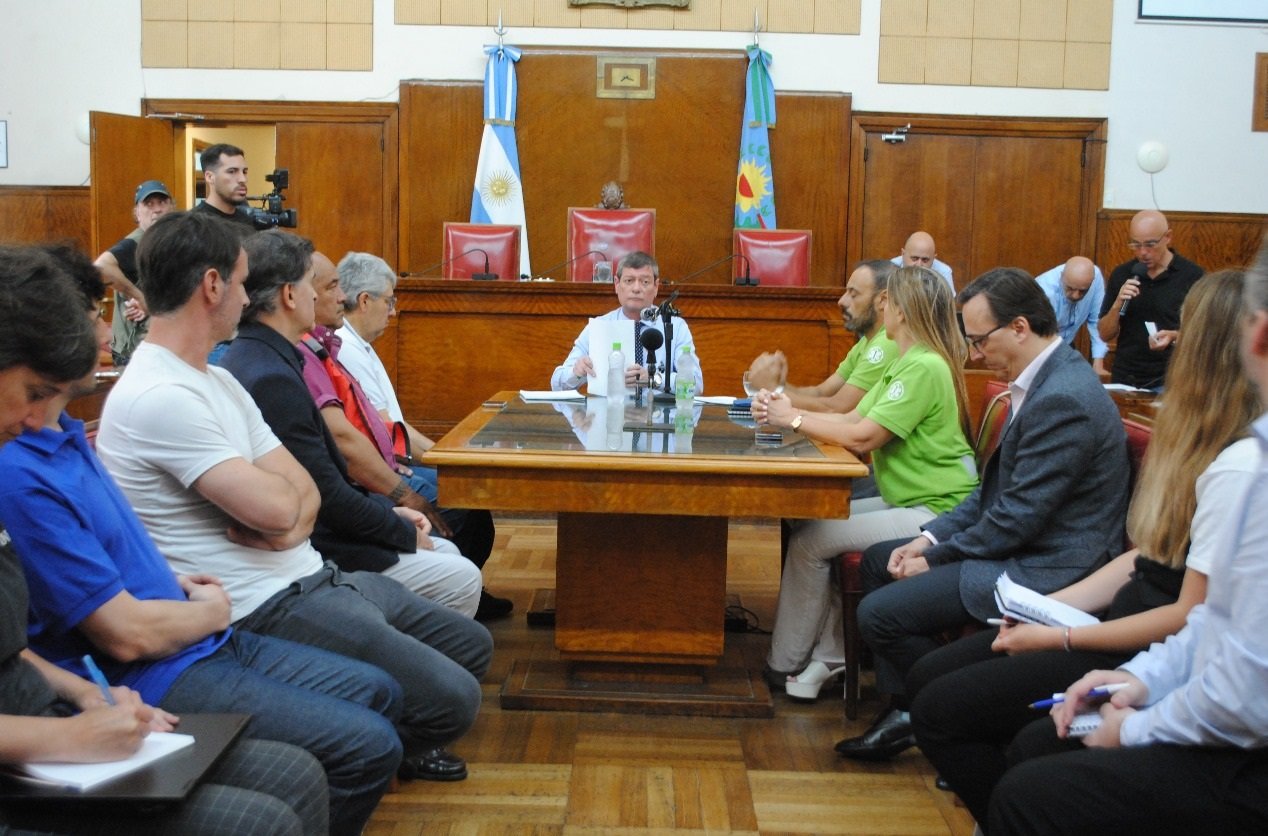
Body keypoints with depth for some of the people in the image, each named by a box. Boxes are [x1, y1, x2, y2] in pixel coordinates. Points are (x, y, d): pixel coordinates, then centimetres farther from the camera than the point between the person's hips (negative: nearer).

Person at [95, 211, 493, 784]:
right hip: (265, 608, -10)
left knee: (472, 646, 16)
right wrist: (276, 484, -1)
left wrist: (284, 523, -15)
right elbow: (277, 506, -25)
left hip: (310, 578, 10)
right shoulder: (157, 398, -20)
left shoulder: (218, 382, 13)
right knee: (452, 699, -15)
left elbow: (303, 492, 8)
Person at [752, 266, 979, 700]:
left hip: (933, 513, -10)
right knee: (808, 526, 4)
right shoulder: (907, 363, 15)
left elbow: (862, 437, -21)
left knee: (810, 541, -12)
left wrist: (793, 418, -11)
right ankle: (829, 654, 6)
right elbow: (853, 419, 10)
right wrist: (788, 412, -1)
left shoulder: (924, 368, -18)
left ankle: (785, 662, 5)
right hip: (909, 501, 10)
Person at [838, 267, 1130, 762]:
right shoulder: (1045, 379, 8)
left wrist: (935, 559, -12)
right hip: (1025, 547, 11)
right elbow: (996, 489, 14)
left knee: (879, 612, -15)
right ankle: (905, 710, 14)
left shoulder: (1062, 399, -25)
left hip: (1046, 570, -11)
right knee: (878, 561, 14)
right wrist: (931, 538, 5)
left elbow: (1018, 517, -24)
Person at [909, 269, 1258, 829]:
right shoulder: (1201, 438, 9)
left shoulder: (1236, 466, -22)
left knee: (939, 710, -13)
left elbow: (1191, 616, -20)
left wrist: (1061, 639, -12)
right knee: (927, 677, 3)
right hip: (1131, 612, 9)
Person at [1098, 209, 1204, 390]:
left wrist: (1175, 336, -18)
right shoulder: (1121, 274, 4)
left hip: (1170, 381, -3)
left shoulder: (1192, 275, -6)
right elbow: (1105, 335, 5)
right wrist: (1118, 304, -11)